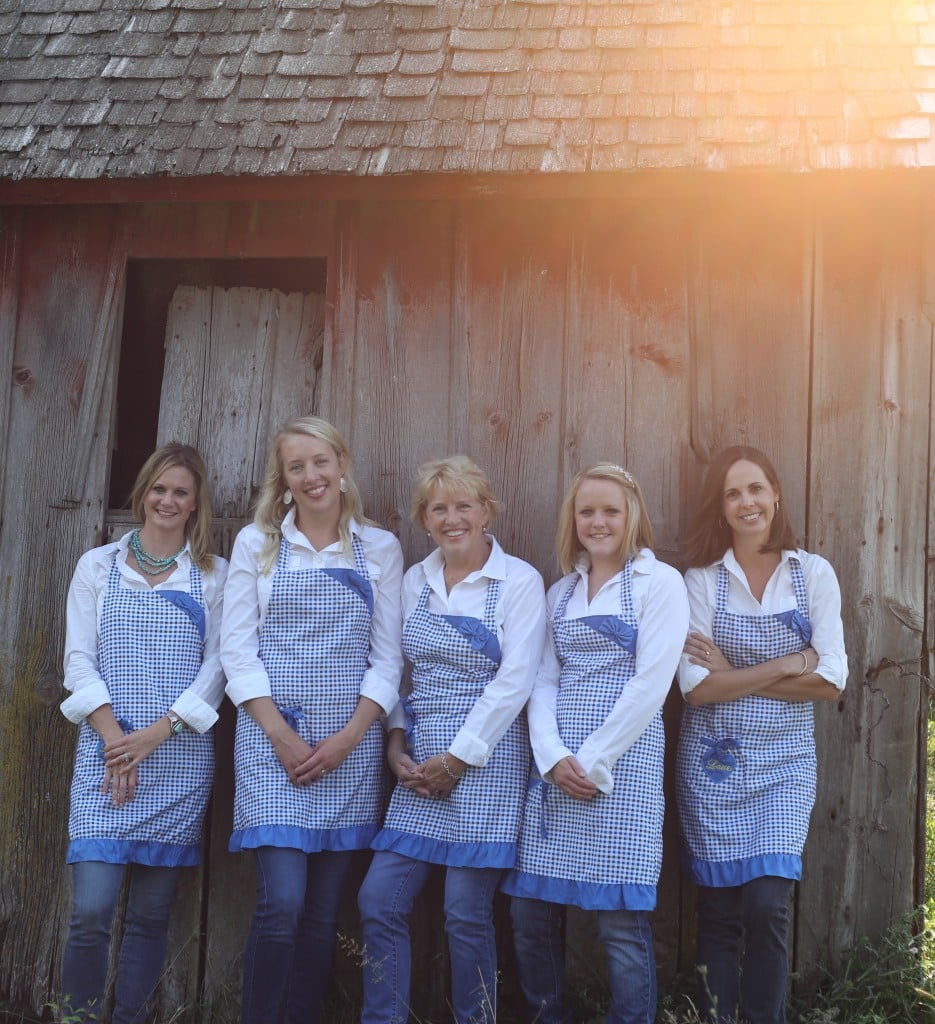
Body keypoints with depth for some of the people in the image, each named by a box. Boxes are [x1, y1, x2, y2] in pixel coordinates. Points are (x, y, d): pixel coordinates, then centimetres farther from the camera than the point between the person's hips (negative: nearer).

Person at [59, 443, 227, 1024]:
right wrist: (115, 737, -9)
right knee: (92, 911, -9)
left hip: (180, 756, 1)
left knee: (152, 914, 5)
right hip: (106, 752, 0)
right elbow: (79, 659, 4)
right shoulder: (98, 566, 10)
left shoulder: (215, 576, 9)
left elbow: (217, 666, 2)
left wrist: (157, 733, -9)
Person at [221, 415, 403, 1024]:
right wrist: (282, 734, -9)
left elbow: (389, 654, 5)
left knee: (324, 910, 4)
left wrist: (348, 738, -6)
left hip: (351, 743, 2)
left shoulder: (380, 548, 8)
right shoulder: (257, 543, 6)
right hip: (273, 736, -1)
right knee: (282, 903, -11)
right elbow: (237, 648, 1)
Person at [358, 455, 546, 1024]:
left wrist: (458, 757, -12)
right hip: (419, 764, 5)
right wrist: (397, 743, 0)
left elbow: (514, 681, -10)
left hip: (487, 760, -5)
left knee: (466, 912, -2)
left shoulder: (519, 581, -5)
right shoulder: (416, 580, 11)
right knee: (380, 901, 1)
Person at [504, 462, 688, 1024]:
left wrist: (592, 761, -12)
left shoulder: (660, 582, -1)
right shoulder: (562, 591, 16)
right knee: (531, 911, 6)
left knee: (622, 923, -4)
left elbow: (651, 684, -9)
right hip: (555, 765, 5)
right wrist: (552, 756, -7)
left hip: (624, 762, -5)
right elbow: (543, 680, 10)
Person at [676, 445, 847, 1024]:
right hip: (713, 763, 0)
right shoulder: (703, 580, 0)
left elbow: (831, 683, -5)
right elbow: (696, 687, -11)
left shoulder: (814, 574, 2)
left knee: (768, 904, -9)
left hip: (785, 764, 0)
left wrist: (736, 674, -9)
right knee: (720, 910, 3)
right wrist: (792, 663, -12)